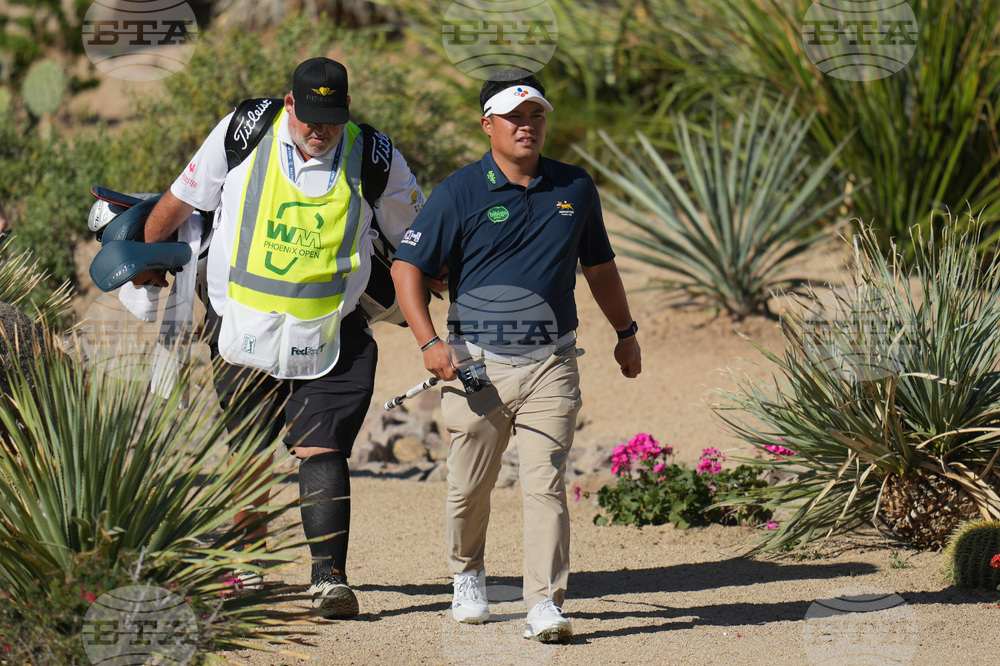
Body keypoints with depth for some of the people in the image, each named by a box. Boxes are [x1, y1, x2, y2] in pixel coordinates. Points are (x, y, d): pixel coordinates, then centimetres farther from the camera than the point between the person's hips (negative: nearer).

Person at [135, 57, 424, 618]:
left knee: (322, 450, -13)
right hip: (244, 331, 1)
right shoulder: (242, 136, -4)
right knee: (252, 455, 9)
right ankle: (247, 566, 26)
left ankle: (329, 575, -19)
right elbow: (181, 201, 11)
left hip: (329, 339, -1)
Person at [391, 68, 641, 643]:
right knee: (471, 487, 9)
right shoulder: (460, 193, -3)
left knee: (546, 486, -10)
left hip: (551, 365, 1)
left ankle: (546, 606, -14)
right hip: (478, 365, -1)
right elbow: (409, 267, -4)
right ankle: (468, 575, 35)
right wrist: (429, 342, -15)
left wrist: (626, 332, 29)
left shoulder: (575, 188, 9)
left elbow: (600, 266, 23)